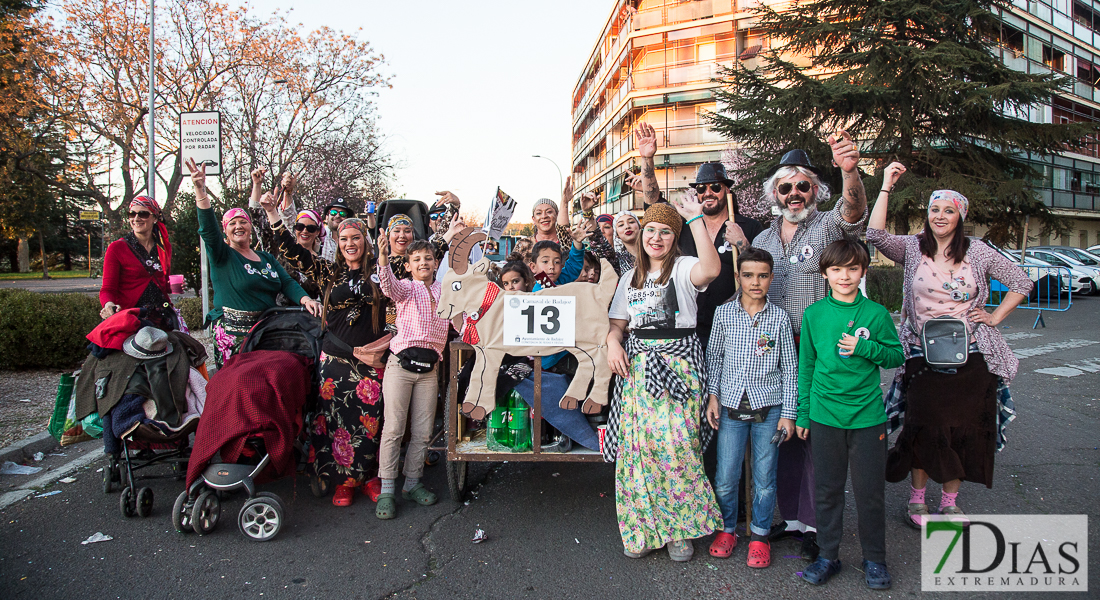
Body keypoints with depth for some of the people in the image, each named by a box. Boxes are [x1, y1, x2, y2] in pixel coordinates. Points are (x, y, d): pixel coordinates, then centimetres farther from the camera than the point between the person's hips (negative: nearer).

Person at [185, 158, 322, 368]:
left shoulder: (266, 258, 17)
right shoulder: (223, 256, 2)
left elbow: (287, 283, 8)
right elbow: (208, 229, -15)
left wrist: (305, 299, -13)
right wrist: (200, 190, -27)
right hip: (233, 333, -4)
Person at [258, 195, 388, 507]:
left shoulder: (379, 274, 6)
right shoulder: (329, 273, 8)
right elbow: (291, 250, 3)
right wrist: (272, 212, -3)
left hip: (371, 361, -1)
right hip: (336, 360, 1)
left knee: (371, 420, 1)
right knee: (337, 419, 2)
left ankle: (370, 476, 18)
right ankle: (344, 480, 16)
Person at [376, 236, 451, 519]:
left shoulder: (444, 292, 15)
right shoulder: (407, 288, 3)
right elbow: (390, 286, -20)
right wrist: (383, 259, -38)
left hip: (429, 367, 4)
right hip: (402, 362, -4)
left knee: (423, 431, 8)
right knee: (394, 427, -3)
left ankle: (412, 483, 23)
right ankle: (386, 490, 6)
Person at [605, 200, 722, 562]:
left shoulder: (683, 268, 3)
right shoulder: (630, 278, 19)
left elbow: (711, 269, -21)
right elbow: (618, 323, 18)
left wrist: (696, 219, -17)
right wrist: (613, 342, -4)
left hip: (678, 361, -4)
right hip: (636, 365, 4)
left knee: (677, 444, -9)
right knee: (636, 444, -1)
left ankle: (680, 529, 9)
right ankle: (641, 529, 13)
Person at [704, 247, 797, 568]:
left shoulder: (779, 318, 0)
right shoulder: (723, 313, 2)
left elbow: (790, 368, 3)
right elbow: (714, 357, 9)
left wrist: (788, 413, 0)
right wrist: (713, 396, 1)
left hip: (769, 406, 0)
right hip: (731, 404, 1)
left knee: (765, 477, 7)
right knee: (725, 477, 4)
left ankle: (760, 535, 26)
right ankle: (727, 528, 26)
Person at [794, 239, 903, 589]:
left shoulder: (876, 313, -1)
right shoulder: (814, 314, 1)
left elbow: (897, 356, 5)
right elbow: (805, 366, 6)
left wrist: (864, 348, -14)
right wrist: (802, 414, 6)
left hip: (867, 416, -1)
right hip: (824, 415, 1)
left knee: (870, 492, 8)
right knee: (827, 490, 11)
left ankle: (874, 560, 28)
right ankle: (828, 556, 27)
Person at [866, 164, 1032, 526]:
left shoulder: (978, 253, 3)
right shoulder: (912, 248, -1)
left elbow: (1022, 283, 12)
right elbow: (876, 235, -19)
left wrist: (994, 318, 2)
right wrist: (886, 186, -18)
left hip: (970, 357, 2)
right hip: (923, 356, -2)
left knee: (964, 430, 8)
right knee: (924, 429, 3)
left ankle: (950, 502, 24)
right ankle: (917, 499, 21)